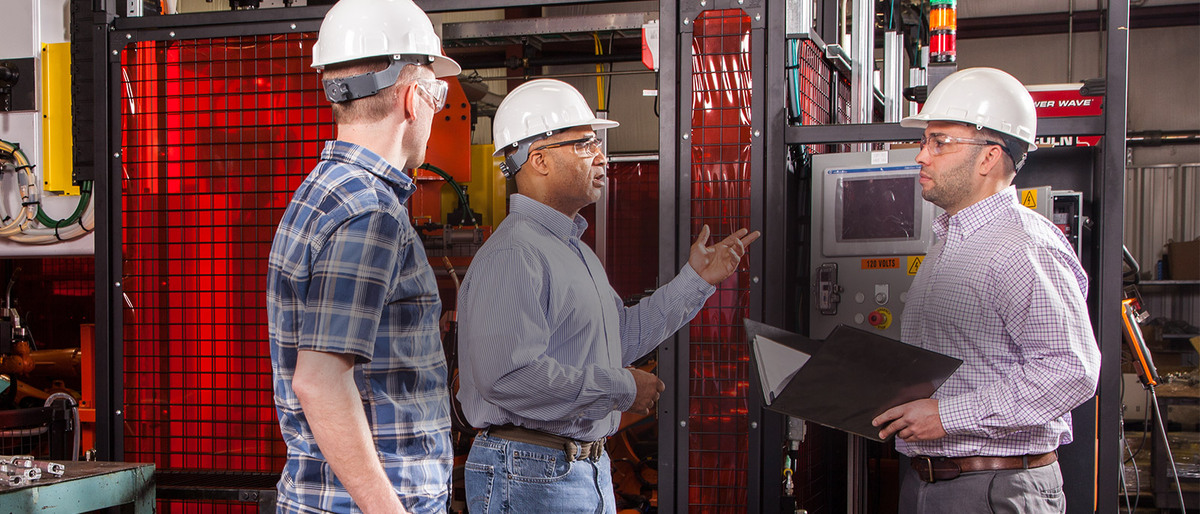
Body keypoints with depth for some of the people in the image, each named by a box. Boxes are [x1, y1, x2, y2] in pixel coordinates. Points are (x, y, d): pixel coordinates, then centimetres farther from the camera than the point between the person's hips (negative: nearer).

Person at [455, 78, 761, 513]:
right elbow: (509, 375, -29)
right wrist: (622, 388, -19)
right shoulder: (513, 253, -18)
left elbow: (621, 337, 23)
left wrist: (696, 280, 18)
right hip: (531, 477, -10)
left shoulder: (575, 250, 16)